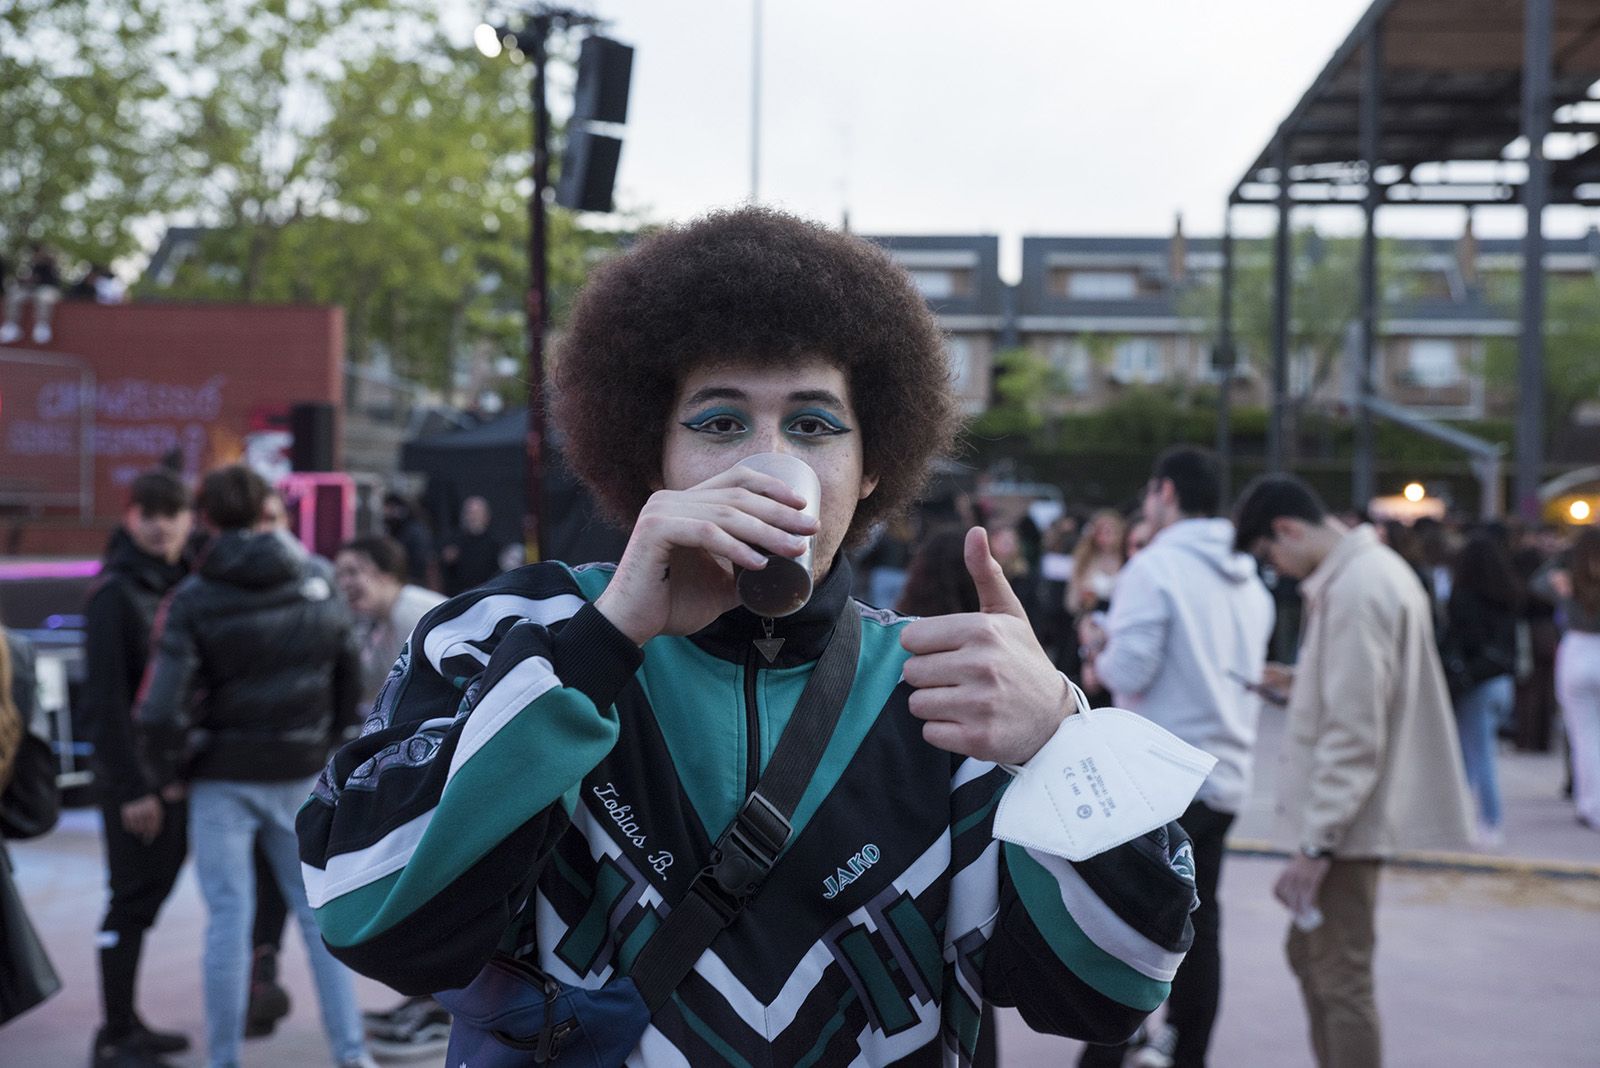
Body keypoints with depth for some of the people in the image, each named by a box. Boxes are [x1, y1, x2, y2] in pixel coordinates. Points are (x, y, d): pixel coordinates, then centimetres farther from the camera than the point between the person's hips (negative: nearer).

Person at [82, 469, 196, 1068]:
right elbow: (104, 699, -17)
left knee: (149, 894, 14)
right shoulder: (115, 592, -12)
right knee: (132, 900, -2)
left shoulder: (182, 583, 11)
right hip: (136, 779, -7)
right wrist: (131, 787, -19)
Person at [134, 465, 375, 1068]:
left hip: (224, 777, -3)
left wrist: (168, 771, -1)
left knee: (228, 918, 5)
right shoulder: (317, 580, -1)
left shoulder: (194, 600, -11)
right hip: (302, 771, 3)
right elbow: (350, 678, 6)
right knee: (319, 909, 11)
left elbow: (161, 707, -18)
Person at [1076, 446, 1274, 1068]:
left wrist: (1099, 650, 4)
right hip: (1225, 777, 8)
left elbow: (1130, 671, -19)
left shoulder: (1155, 567, -11)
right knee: (1198, 925, 12)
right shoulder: (1249, 581, 14)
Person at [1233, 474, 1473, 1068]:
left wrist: (1316, 842, -21)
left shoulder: (1353, 591, -20)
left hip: (1345, 821, -11)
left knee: (1340, 980, -4)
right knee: (1309, 954, 21)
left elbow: (1353, 736, -23)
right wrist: (1301, 683, 10)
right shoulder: (1378, 569, 11)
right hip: (1342, 818, 11)